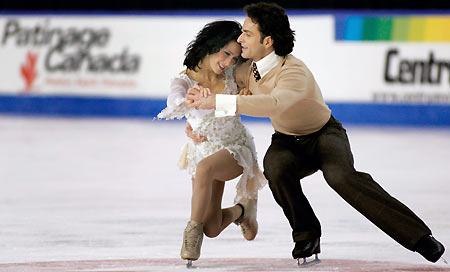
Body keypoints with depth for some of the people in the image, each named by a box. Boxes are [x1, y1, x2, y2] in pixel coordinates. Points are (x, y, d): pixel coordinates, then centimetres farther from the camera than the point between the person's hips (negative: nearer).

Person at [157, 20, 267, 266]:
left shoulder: (231, 74, -10)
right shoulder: (184, 81, -18)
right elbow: (174, 99, -44)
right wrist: (190, 101, -66)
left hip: (237, 148, -1)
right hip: (203, 150, 1)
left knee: (205, 167, -37)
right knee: (212, 229, -7)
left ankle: (194, 227, -17)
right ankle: (242, 211, 28)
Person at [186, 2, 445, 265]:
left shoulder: (294, 72, -32)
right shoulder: (249, 69, -10)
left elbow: (274, 104, -52)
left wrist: (218, 102, -55)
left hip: (324, 134, -5)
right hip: (287, 142, 5)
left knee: (341, 175, -35)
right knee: (275, 168, -32)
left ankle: (419, 236, -31)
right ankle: (306, 235, -9)